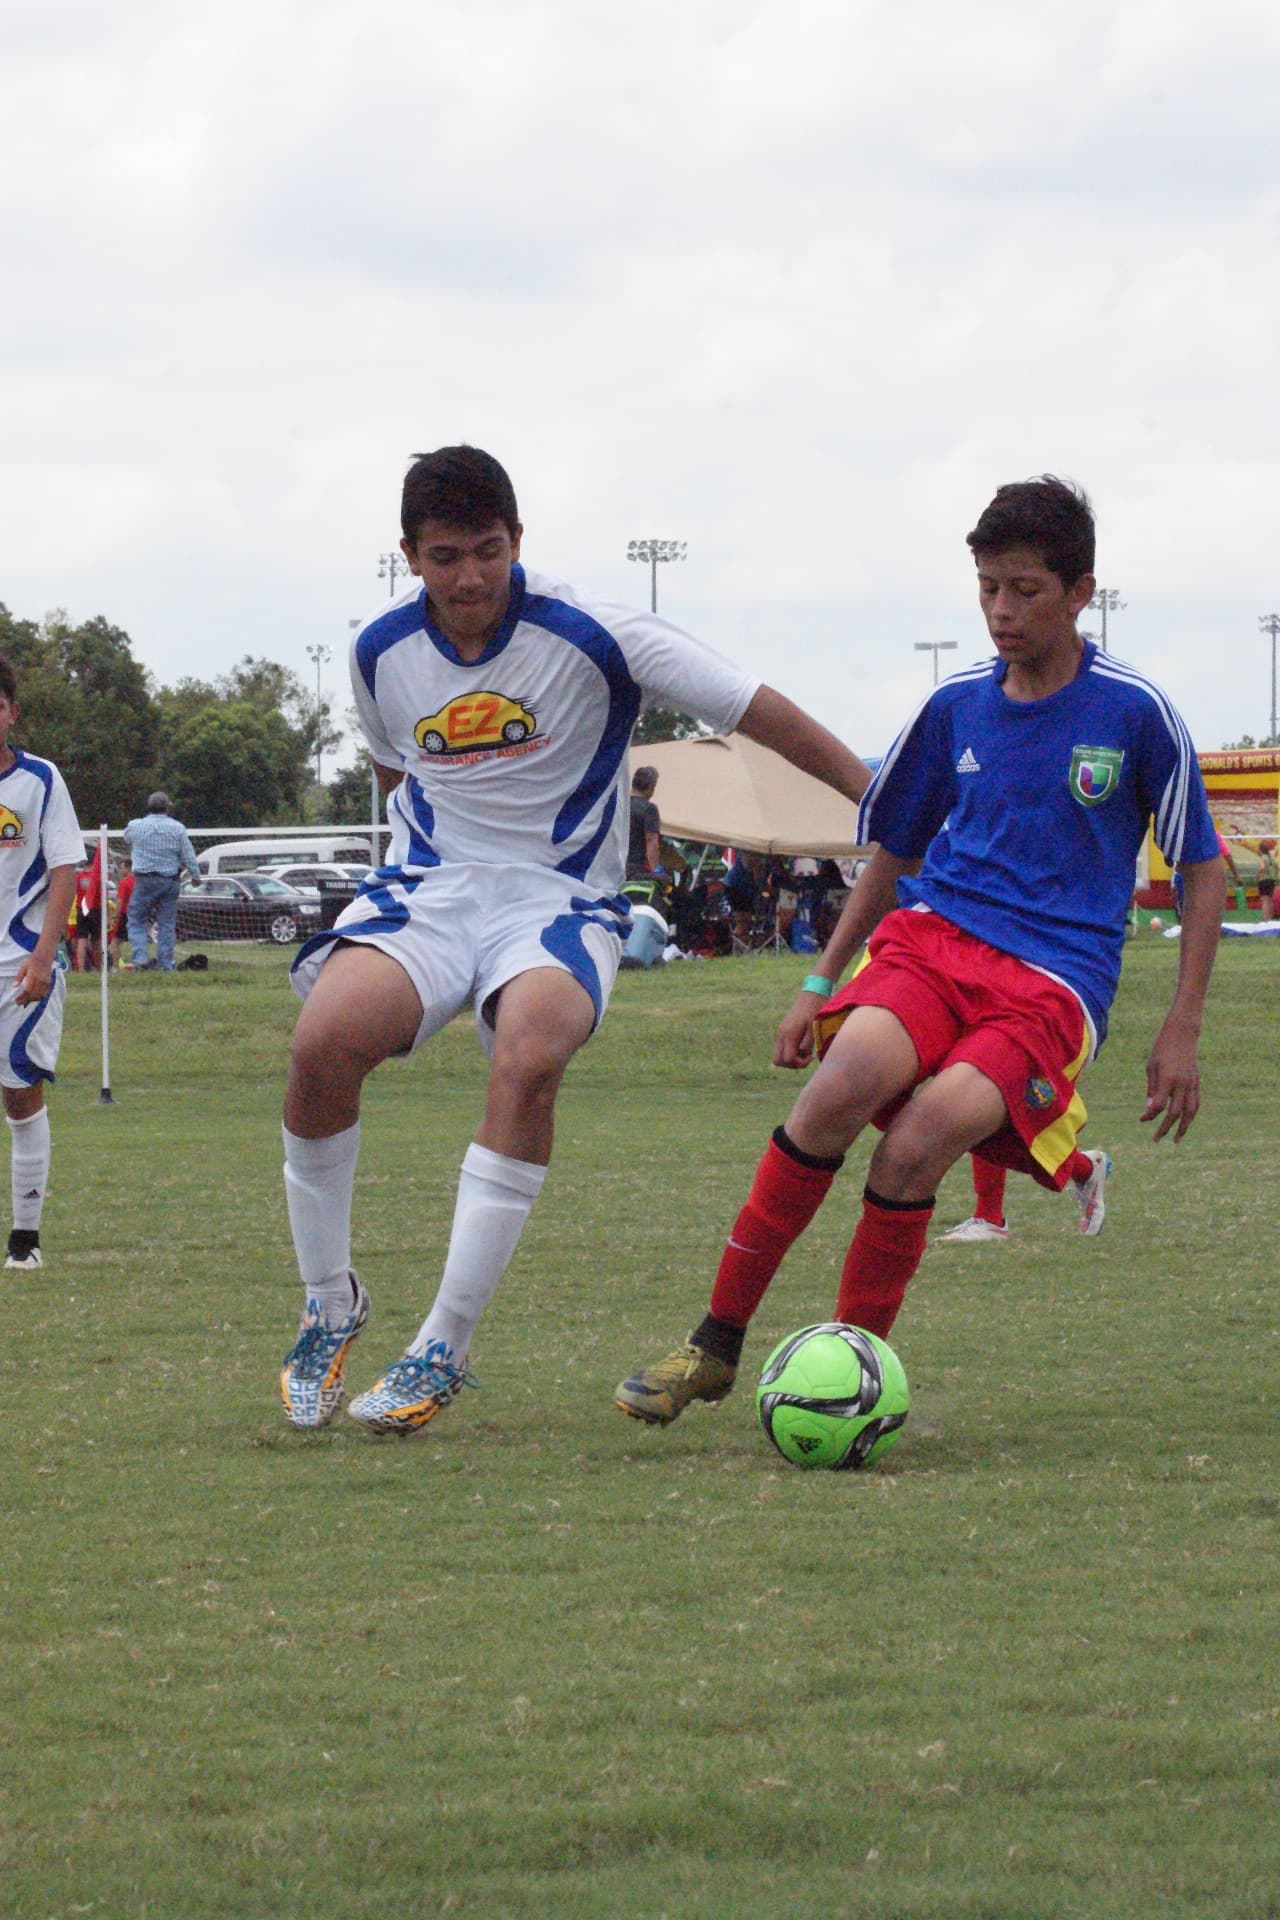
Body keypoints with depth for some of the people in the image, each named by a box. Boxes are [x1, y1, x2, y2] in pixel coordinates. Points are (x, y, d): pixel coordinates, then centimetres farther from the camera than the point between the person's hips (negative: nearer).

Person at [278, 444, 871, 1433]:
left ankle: (443, 1351, -27)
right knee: (325, 1037, -29)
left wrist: (884, 801, -7)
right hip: (427, 893, 3)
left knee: (530, 1056, -36)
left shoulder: (589, 636, -12)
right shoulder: (383, 651, 0)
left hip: (561, 901, -3)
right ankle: (330, 1304, -6)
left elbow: (756, 711, -8)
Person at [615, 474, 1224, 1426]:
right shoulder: (957, 706, 12)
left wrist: (1182, 1032, 3)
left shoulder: (1136, 712, 1)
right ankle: (718, 1341, -21)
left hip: (1056, 981, -3)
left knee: (917, 1142, -31)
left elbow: (1203, 870, 8)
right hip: (932, 933, 3)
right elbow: (894, 854, 25)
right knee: (852, 1077, -31)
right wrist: (819, 983, 19)